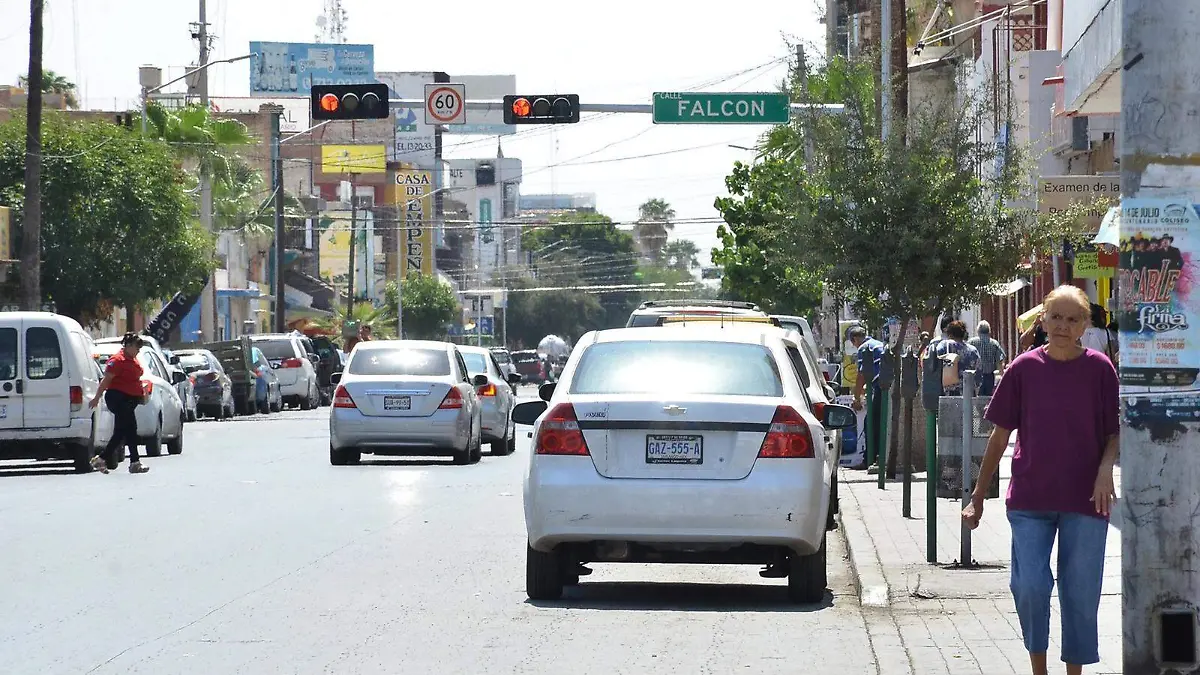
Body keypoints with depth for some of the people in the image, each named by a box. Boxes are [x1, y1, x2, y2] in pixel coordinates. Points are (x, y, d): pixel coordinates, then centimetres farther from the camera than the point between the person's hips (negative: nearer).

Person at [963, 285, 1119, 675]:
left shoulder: (1099, 368, -1)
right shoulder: (1024, 368, 1)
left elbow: (1116, 433, 5)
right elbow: (1001, 434, 7)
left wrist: (1105, 470, -15)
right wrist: (978, 496, 7)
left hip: (1084, 499, 0)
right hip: (1030, 497, 0)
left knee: (1080, 592, 4)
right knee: (1030, 585, -7)